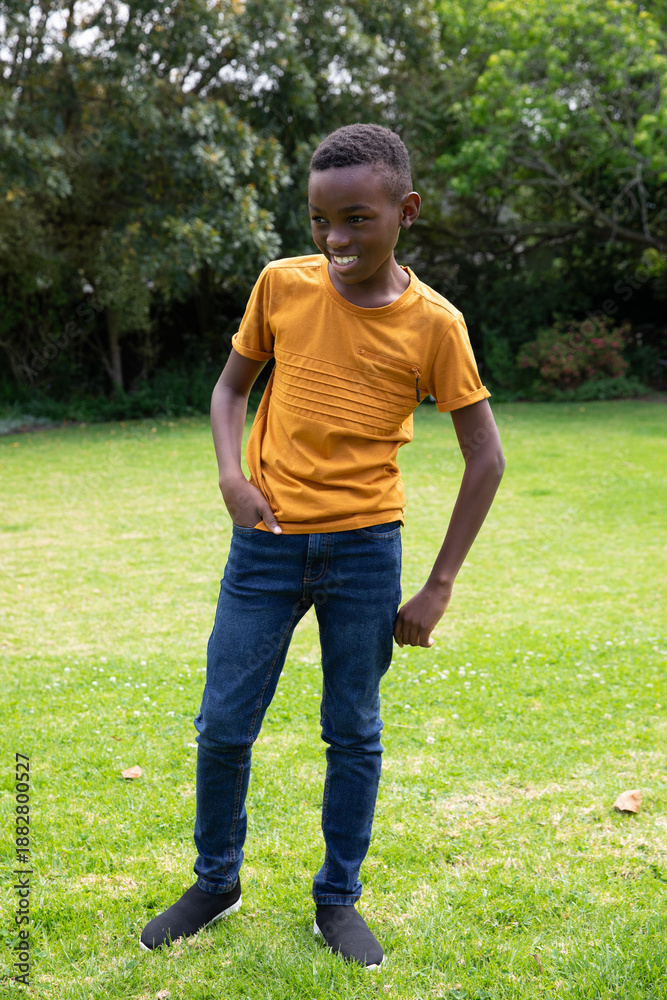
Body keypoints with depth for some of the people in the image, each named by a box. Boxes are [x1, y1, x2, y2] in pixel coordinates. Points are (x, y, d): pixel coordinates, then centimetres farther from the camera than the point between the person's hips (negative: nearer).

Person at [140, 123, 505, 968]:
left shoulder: (433, 323, -7)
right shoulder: (281, 285, -2)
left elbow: (485, 458, -1)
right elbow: (231, 387, 12)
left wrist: (439, 587, -4)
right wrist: (231, 473, -8)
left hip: (365, 548, -1)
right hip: (267, 542, 2)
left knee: (354, 733, 8)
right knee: (223, 725, 6)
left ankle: (338, 900, 27)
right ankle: (216, 883, 29)